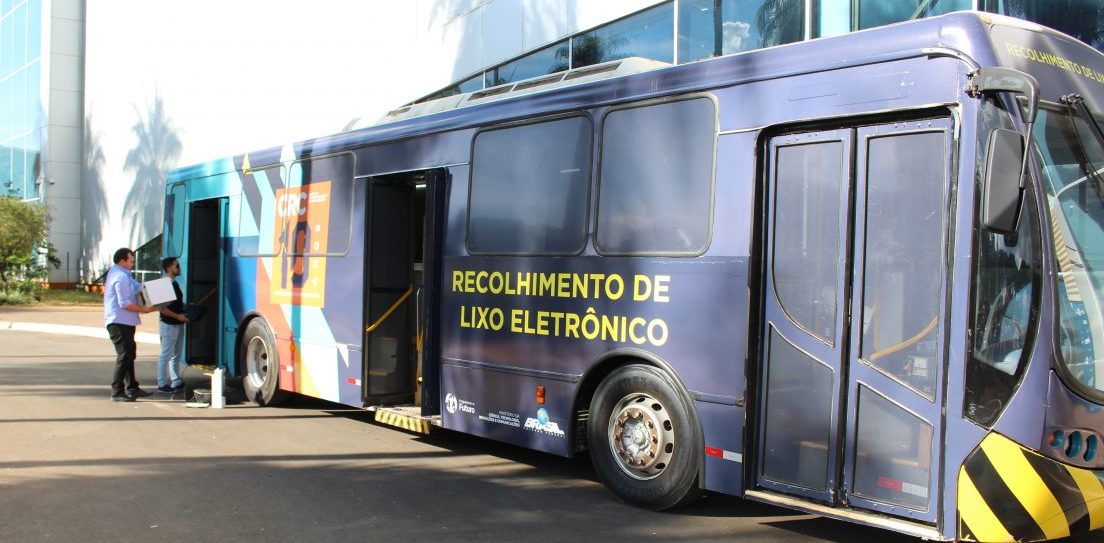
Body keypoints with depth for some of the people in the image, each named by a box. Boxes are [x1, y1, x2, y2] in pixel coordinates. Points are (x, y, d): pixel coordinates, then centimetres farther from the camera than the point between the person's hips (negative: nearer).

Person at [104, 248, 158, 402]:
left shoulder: (116, 272, 16)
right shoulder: (121, 277, -18)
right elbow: (125, 304, -22)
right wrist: (144, 309, -17)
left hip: (123, 322, 11)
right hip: (120, 322, -11)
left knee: (129, 354, 17)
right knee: (124, 356, -10)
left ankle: (131, 388, 27)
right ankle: (117, 392, -7)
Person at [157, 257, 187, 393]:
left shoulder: (174, 284, 14)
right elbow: (162, 308, -21)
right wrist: (178, 316, -22)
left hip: (178, 324, 10)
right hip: (169, 325, -10)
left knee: (176, 355, 15)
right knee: (166, 355, -2)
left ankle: (176, 382, 22)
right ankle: (162, 384, 4)